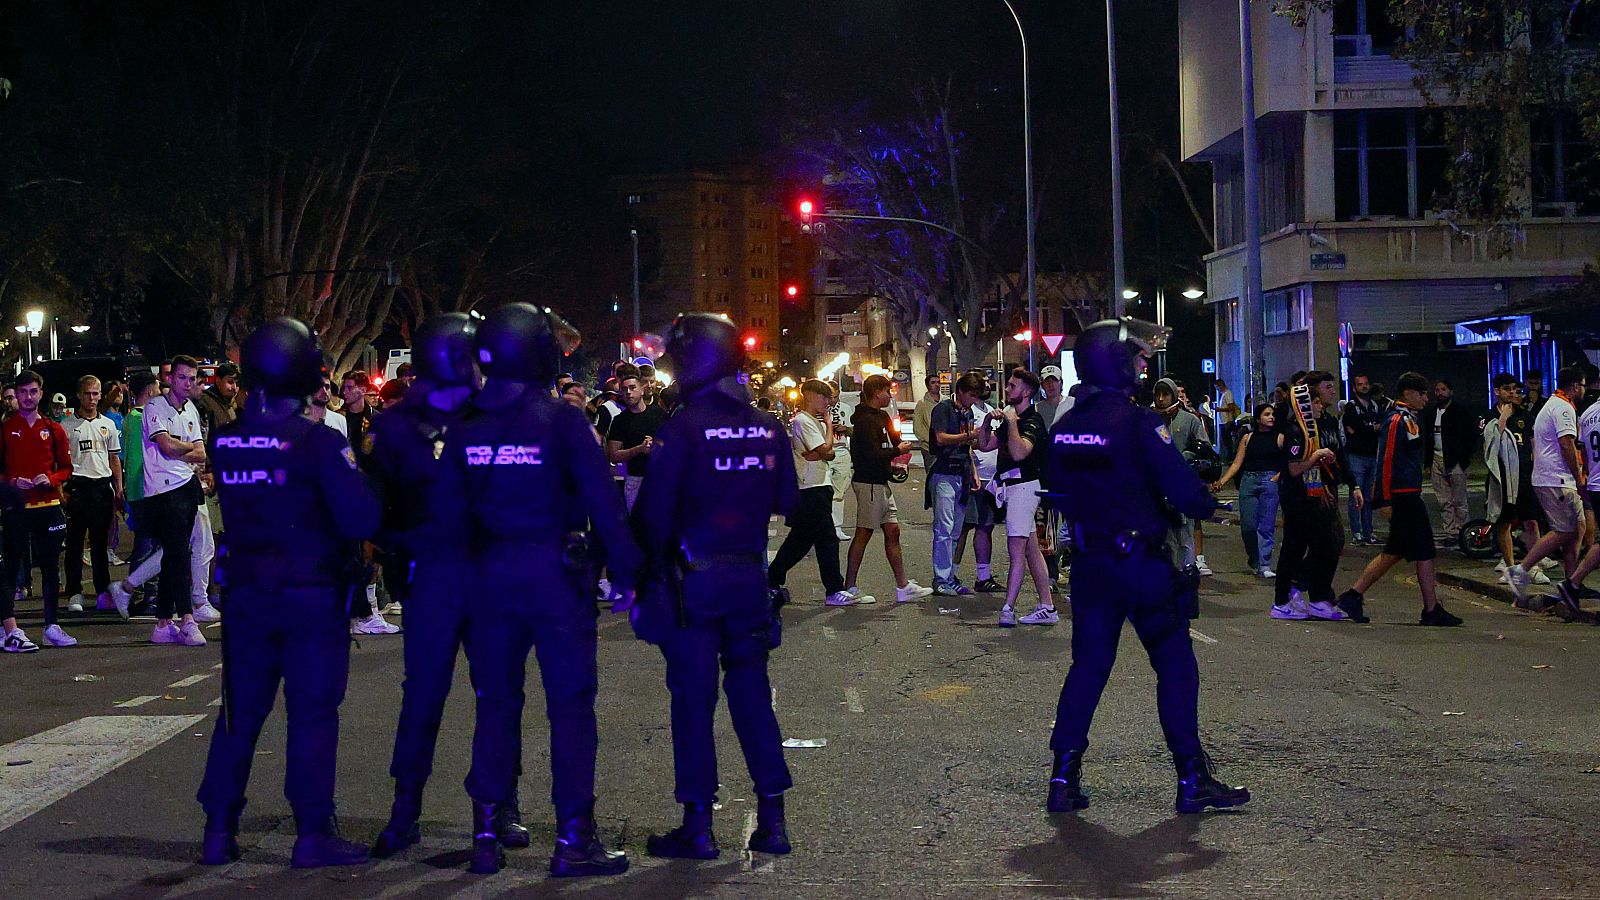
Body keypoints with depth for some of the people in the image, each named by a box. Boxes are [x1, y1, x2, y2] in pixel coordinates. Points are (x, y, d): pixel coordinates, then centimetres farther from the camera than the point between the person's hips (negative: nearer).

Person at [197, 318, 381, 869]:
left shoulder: (225, 442, 1)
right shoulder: (317, 442, -15)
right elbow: (361, 519, -18)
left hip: (248, 594, 5)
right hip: (313, 595, -5)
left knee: (241, 710, 13)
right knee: (312, 713, 2)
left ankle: (219, 829, 17)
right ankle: (312, 834, 5)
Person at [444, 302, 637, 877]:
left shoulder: (467, 430, 3)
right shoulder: (561, 421, -10)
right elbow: (603, 501, -12)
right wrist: (624, 572, -6)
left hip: (491, 573, 4)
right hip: (556, 573, -4)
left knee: (496, 703, 13)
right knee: (570, 702, 2)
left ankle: (487, 834, 16)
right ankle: (573, 839, 3)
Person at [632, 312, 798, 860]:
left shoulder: (683, 428, -12)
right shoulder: (767, 429, 3)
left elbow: (654, 510, -14)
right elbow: (786, 501, 11)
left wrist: (649, 570, -5)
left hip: (693, 582, -4)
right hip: (750, 578, 4)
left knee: (692, 697, 3)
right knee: (751, 692, 12)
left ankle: (698, 826, 6)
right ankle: (772, 819, 12)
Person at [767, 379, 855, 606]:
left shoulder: (814, 421, 17)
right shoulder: (803, 421, -12)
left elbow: (829, 454, 8)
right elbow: (825, 450, -17)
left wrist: (811, 454, -13)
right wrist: (828, 423, -4)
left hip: (819, 487, 10)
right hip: (810, 489, -10)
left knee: (800, 538, 15)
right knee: (827, 540, -8)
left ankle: (772, 580, 25)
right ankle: (834, 591, -5)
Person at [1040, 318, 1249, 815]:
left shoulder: (1063, 428, 3)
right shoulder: (1138, 422, -17)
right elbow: (1183, 488, -19)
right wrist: (1207, 507, 1)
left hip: (1088, 563, 6)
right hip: (1142, 560, -6)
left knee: (1089, 663, 13)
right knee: (1175, 666, 6)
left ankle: (1064, 777, 10)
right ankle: (1192, 781, 9)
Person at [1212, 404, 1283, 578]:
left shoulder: (1279, 438, 6)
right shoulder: (1248, 438, 11)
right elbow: (1237, 464, 8)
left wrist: (1278, 477, -11)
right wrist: (1221, 481, -2)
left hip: (1270, 481, -2)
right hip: (1248, 481, 2)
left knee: (1266, 526, -6)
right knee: (1247, 526, -3)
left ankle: (1264, 565, -4)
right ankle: (1254, 561, 17)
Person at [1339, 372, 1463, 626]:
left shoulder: (1409, 419, 18)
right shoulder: (1397, 420, -14)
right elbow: (1387, 460, -18)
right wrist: (1385, 500, -21)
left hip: (1409, 496, 10)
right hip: (1402, 497, -10)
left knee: (1394, 553, 12)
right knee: (1425, 553, -5)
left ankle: (1353, 596, 14)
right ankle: (1432, 610, 2)